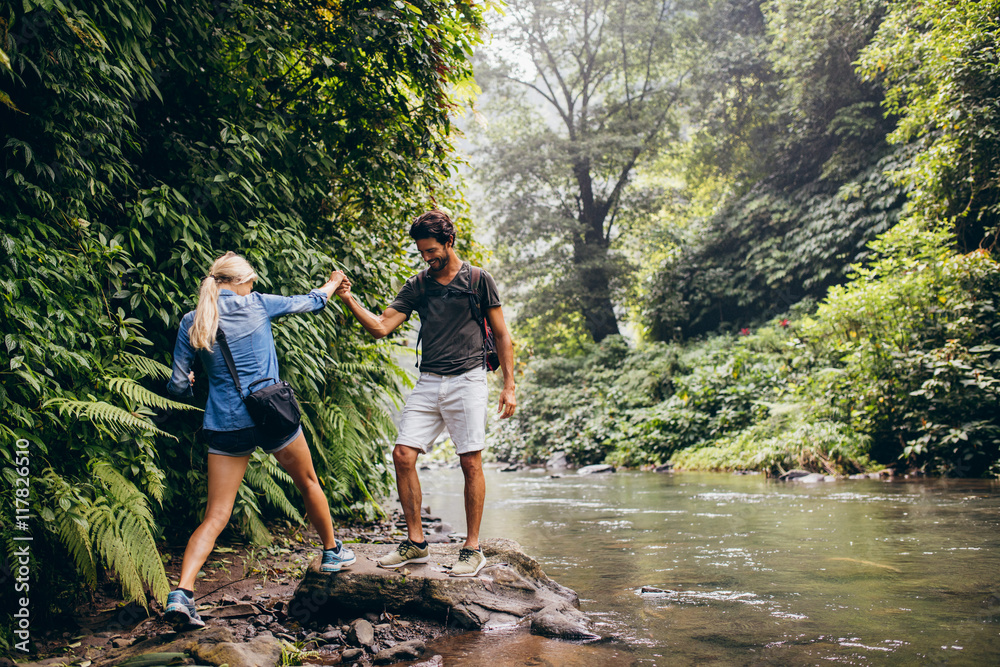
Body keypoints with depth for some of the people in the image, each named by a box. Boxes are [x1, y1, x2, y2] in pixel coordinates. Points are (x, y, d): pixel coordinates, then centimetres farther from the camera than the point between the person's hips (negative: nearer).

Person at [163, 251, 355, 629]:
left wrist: (189, 383, 28)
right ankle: (332, 552, 41)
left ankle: (182, 592, -13)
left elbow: (178, 387, 4)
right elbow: (310, 303, 15)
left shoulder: (191, 323, 4)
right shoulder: (257, 305, -1)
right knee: (308, 483, 24)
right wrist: (333, 284, 35)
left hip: (224, 426, 2)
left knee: (215, 516, 3)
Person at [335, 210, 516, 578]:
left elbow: (501, 334, 5)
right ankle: (415, 542, 9)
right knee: (403, 455, -5)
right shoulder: (417, 286, 12)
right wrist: (350, 301, -9)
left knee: (470, 462, -5)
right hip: (428, 382, 4)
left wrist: (509, 385, -1)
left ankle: (472, 548, 7)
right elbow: (381, 326, 6)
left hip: (467, 381, -4)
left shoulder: (479, 280, 3)